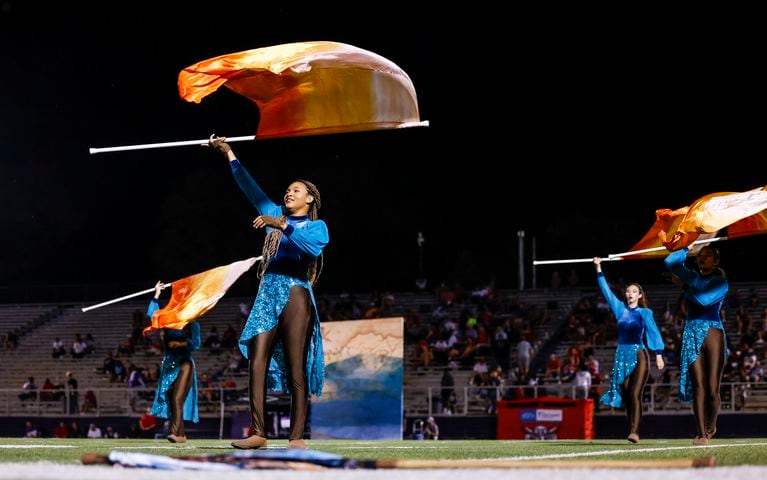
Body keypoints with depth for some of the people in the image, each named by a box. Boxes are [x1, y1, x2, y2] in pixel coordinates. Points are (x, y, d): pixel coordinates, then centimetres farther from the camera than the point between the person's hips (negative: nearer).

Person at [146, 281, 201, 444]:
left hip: (184, 364, -5)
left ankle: (176, 432, -26)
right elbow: (151, 313, 6)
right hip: (169, 364, 5)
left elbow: (196, 344, -6)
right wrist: (156, 295, 2)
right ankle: (181, 434, 7)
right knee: (170, 398, 2)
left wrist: (179, 343, -19)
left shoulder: (191, 324, 3)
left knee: (177, 398, -18)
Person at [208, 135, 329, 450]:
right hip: (267, 293, 5)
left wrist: (282, 226, -23)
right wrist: (229, 155, 9)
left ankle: (296, 437, -11)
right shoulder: (276, 215, 22)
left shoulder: (317, 226, 8)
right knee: (257, 363, -8)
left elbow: (313, 247, -14)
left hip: (296, 294, -5)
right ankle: (258, 433, -9)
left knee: (296, 368, -8)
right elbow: (251, 188, 16)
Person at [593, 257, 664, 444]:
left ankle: (635, 432, -21)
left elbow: (653, 332, -10)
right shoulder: (620, 309, 11)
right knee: (626, 396, 3)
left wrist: (658, 354, -21)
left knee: (635, 394, -14)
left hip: (639, 356, -4)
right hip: (622, 356, 5)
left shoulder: (644, 313, 0)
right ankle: (632, 430, 8)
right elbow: (606, 290, 14)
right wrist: (599, 269, 12)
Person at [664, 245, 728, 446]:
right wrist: (689, 248, 6)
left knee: (712, 388, -6)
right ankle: (701, 433, -9)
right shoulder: (692, 277, 15)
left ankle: (710, 426, 19)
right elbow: (670, 261, 7)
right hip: (692, 334, 3)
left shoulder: (721, 282, 3)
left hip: (712, 334, -3)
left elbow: (704, 299, -12)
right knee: (698, 386, -7)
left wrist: (686, 288, 2)